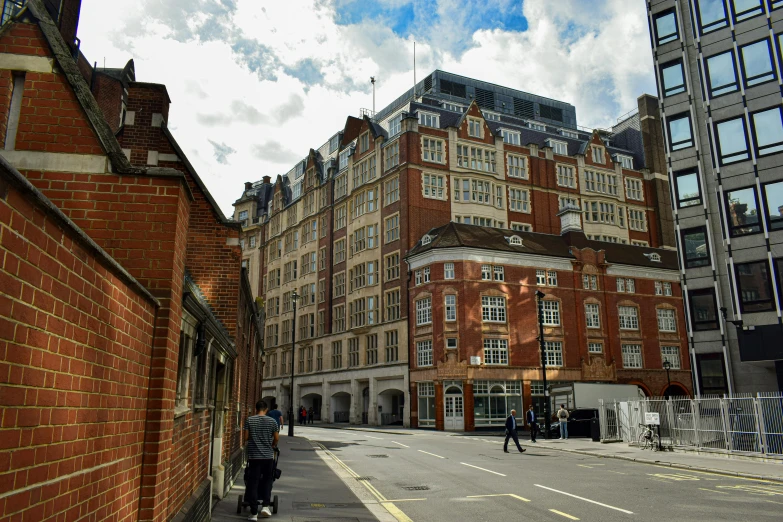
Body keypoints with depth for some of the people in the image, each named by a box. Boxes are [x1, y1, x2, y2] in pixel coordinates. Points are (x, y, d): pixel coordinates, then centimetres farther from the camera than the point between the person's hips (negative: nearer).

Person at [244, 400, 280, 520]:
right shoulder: (272, 421, -3)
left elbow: (246, 438, -2)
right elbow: (276, 438, 1)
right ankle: (265, 505, 8)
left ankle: (254, 512, 6)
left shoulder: (249, 420, -4)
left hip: (254, 456, 0)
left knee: (253, 483, 5)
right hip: (268, 456, 1)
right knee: (267, 480, 18)